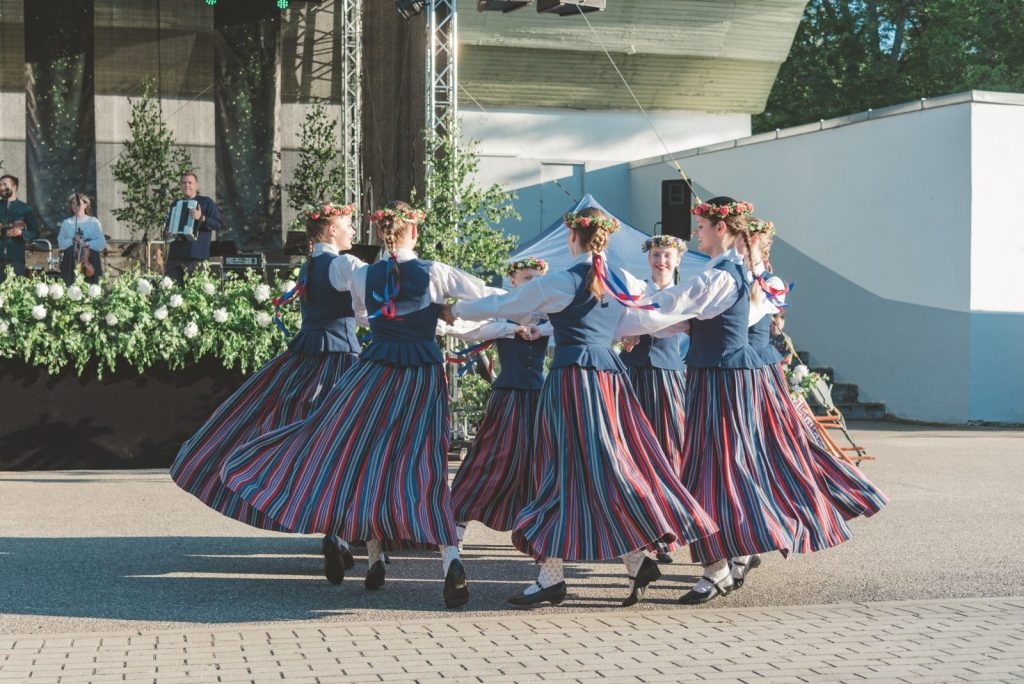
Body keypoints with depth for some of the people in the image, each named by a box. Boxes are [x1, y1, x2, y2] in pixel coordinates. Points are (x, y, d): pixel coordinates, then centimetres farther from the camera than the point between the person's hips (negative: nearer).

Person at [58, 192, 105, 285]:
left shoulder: (93, 222, 8)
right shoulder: (66, 223, 13)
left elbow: (102, 243, 0)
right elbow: (60, 243, 5)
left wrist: (86, 244, -14)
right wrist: (73, 241, -11)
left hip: (90, 263, -1)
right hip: (70, 263, 1)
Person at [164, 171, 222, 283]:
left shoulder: (207, 203, 5)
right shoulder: (175, 205, 20)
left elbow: (217, 224, -4)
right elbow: (168, 227, 30)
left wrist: (202, 218, -20)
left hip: (198, 257, -5)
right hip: (175, 255, 5)